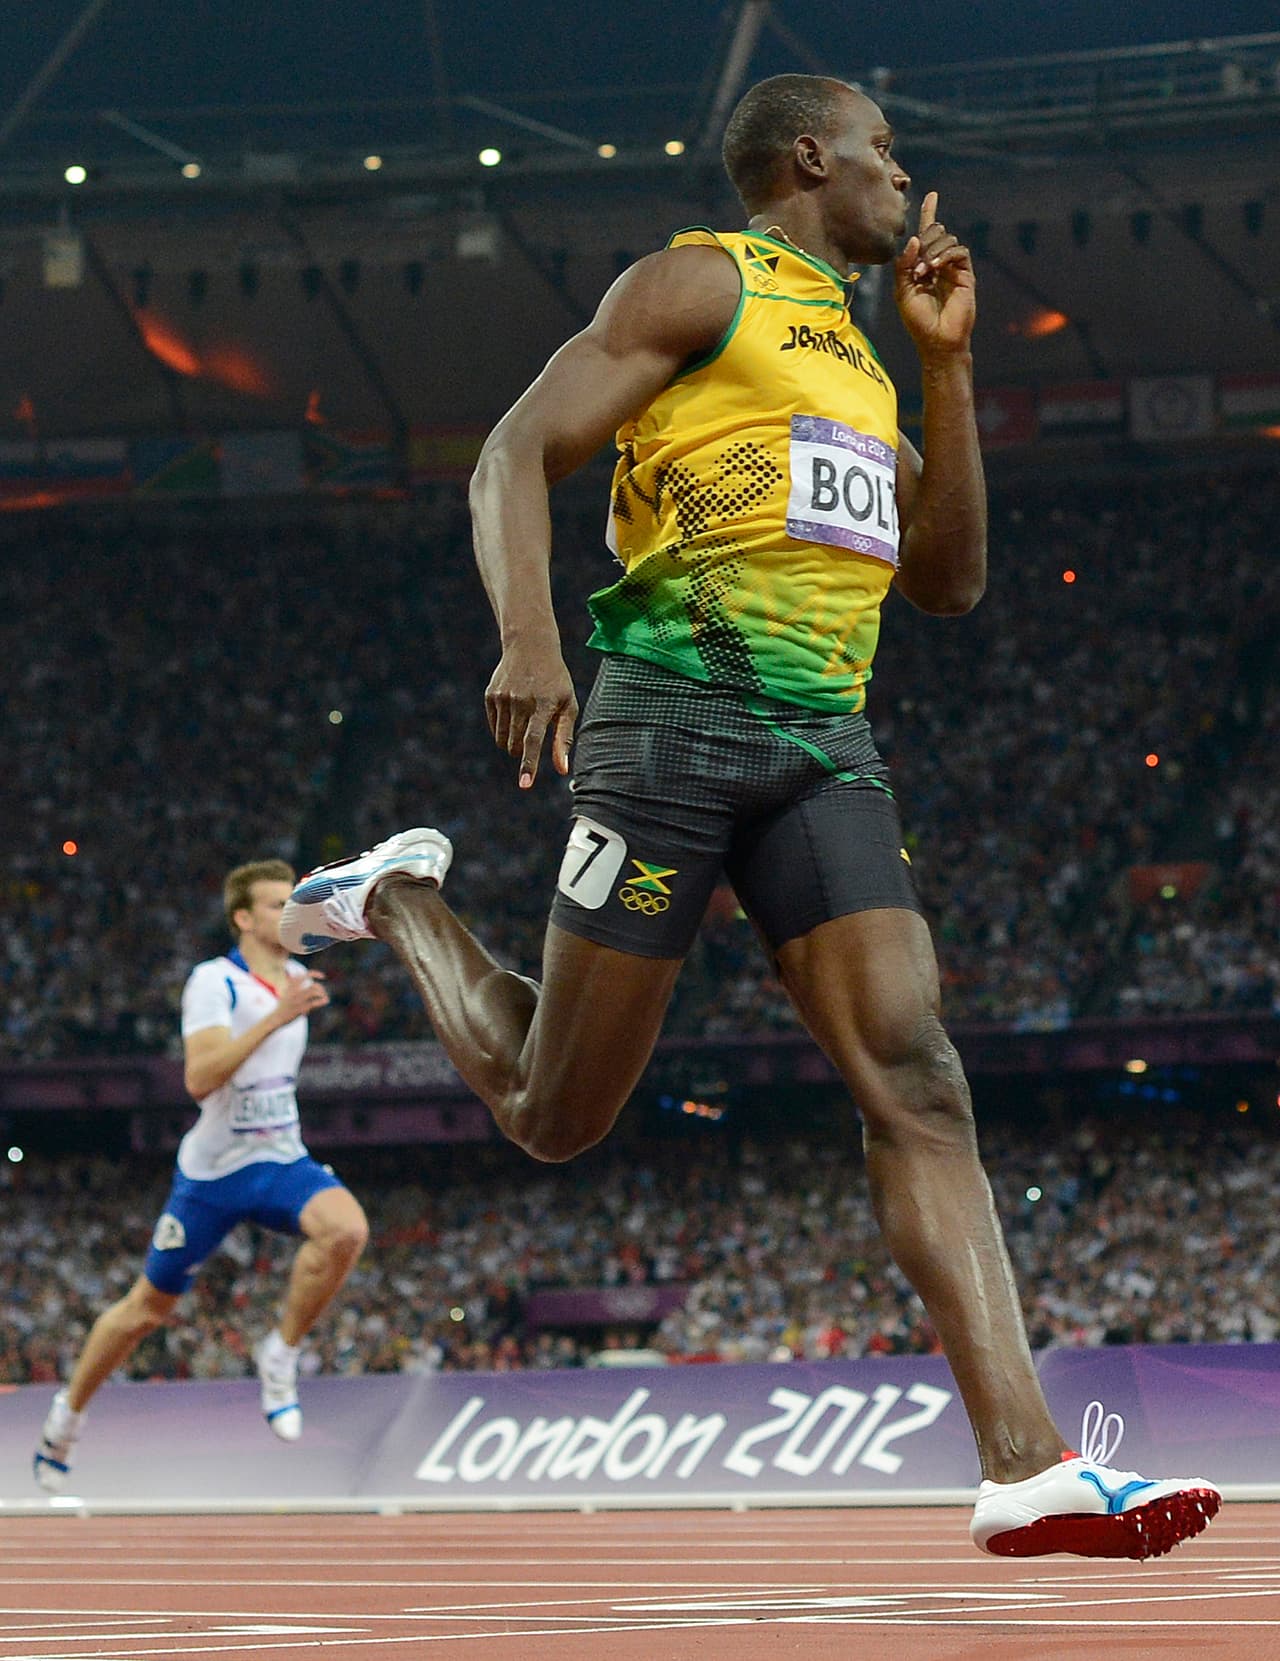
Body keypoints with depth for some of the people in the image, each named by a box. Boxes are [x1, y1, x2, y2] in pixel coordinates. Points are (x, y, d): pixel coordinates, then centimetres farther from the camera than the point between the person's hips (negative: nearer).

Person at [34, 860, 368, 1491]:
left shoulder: (296, 977, 6)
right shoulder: (214, 982, -16)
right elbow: (199, 1077, -32)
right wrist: (277, 1017, -35)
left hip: (281, 1163, 4)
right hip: (212, 1172, -4)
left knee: (346, 1228, -28)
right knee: (148, 1305, 7)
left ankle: (280, 1356, -10)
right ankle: (68, 1412, 30)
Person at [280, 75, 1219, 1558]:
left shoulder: (852, 357, 26)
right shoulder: (703, 282, 2)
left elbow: (949, 579, 24)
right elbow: (516, 454, -7)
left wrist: (945, 360, 17)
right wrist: (528, 637, -25)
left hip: (826, 742, 6)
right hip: (677, 710, -6)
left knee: (916, 1083, -11)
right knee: (553, 1116, 1)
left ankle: (1027, 1467, -21)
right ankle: (403, 904, 32)